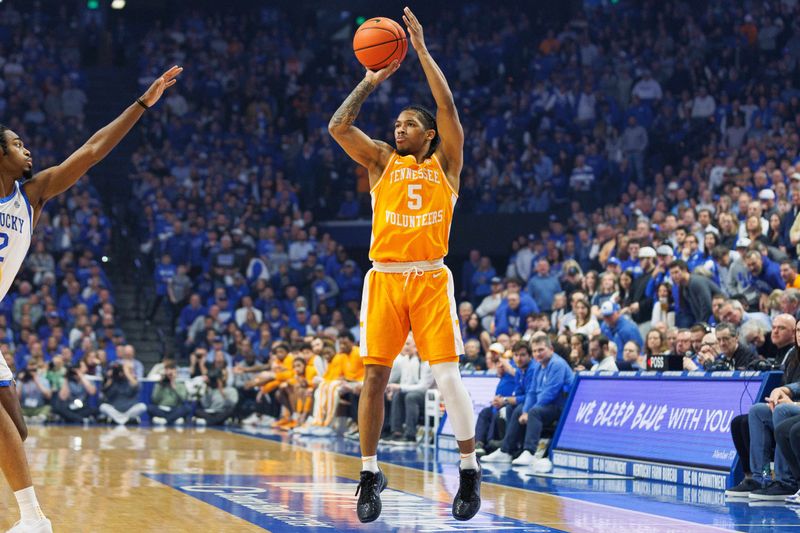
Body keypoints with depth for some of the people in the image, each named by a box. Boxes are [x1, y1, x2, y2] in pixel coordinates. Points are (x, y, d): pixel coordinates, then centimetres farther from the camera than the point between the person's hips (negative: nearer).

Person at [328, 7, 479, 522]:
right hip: (385, 278, 2)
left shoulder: (445, 162, 9)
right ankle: (371, 473, 9)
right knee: (375, 376, -1)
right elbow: (339, 126, 0)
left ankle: (470, 471, 2)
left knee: (448, 376, -8)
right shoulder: (382, 160, 13)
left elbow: (449, 108, -3)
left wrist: (421, 49, -2)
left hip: (431, 279, -2)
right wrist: (370, 82, 5)